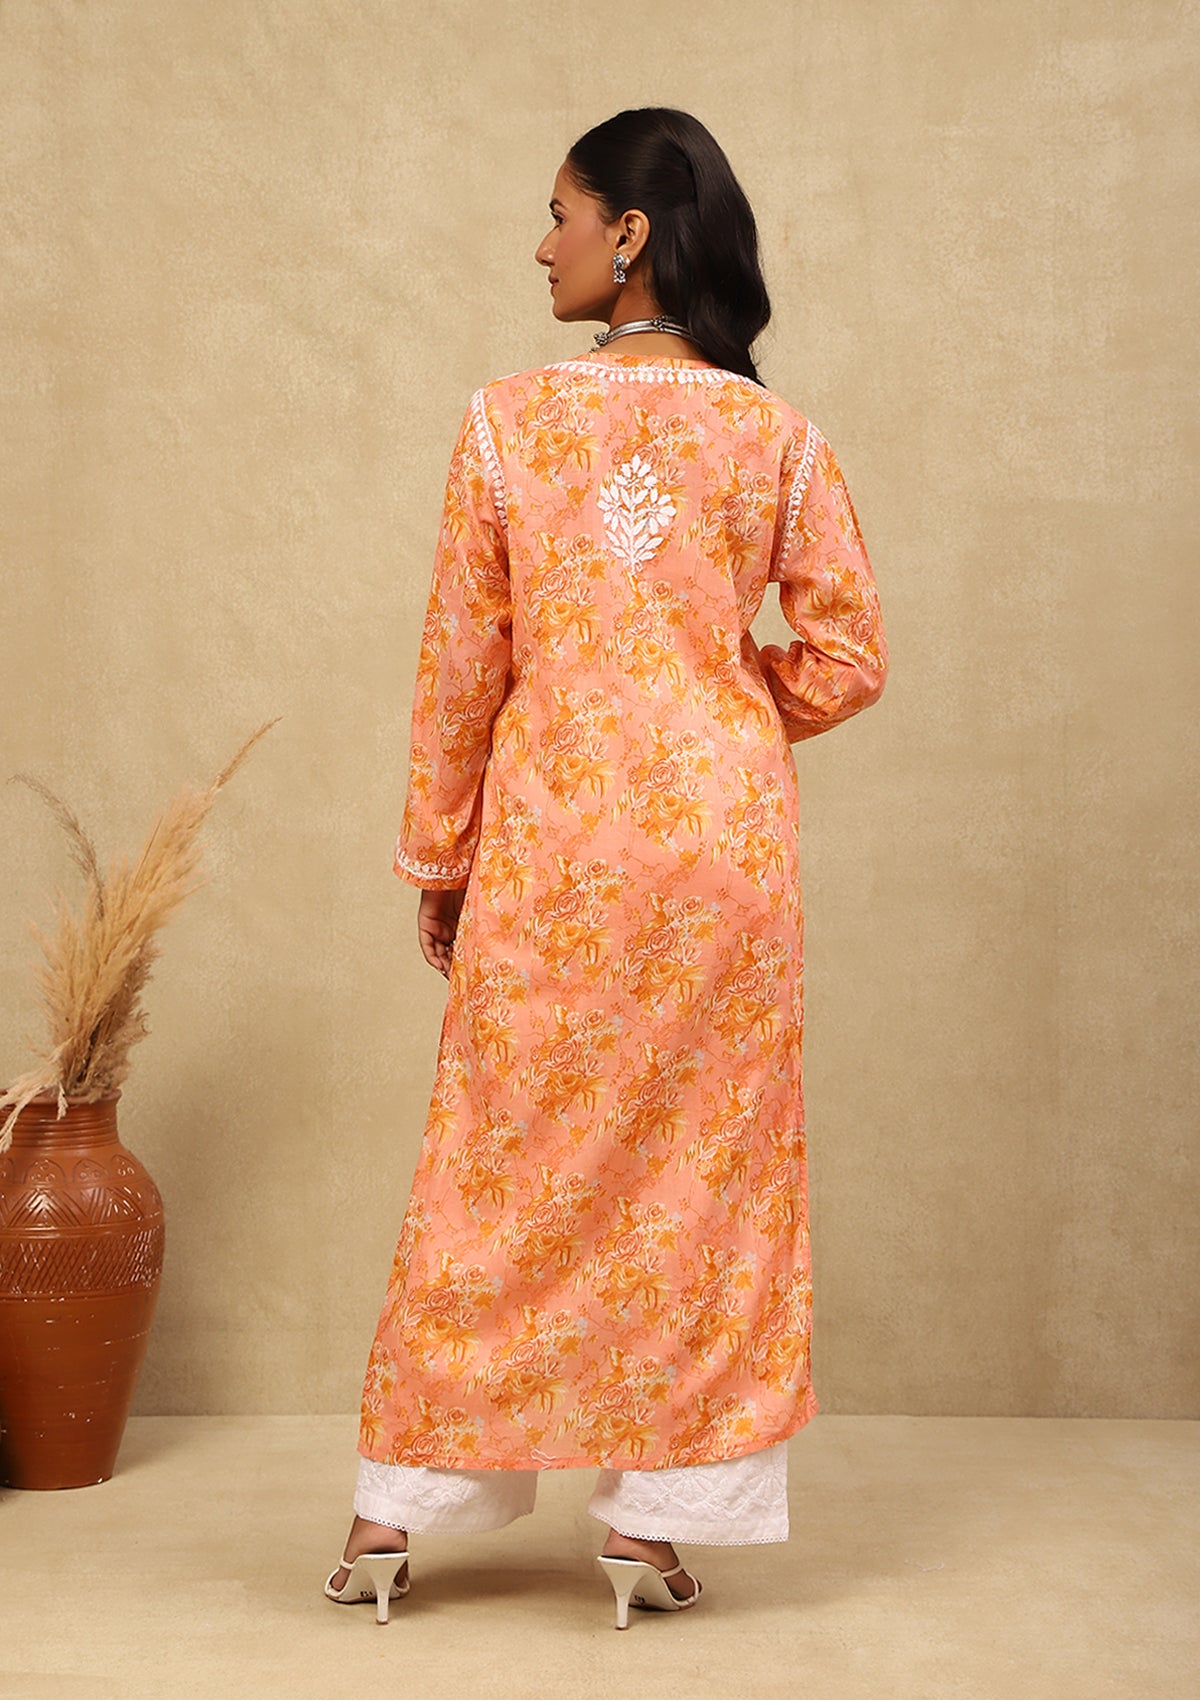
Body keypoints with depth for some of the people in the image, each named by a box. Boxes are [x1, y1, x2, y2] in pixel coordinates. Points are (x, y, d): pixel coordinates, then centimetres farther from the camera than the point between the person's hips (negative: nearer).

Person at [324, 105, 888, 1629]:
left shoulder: (505, 421, -4)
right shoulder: (776, 435, -1)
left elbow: (461, 658, -2)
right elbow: (847, 658, 0)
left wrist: (438, 852, 8)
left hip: (549, 833, 0)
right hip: (720, 834, 1)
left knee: (497, 1164, 9)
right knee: (698, 1165, 9)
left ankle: (388, 1518, 16)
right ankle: (652, 1520, 14)